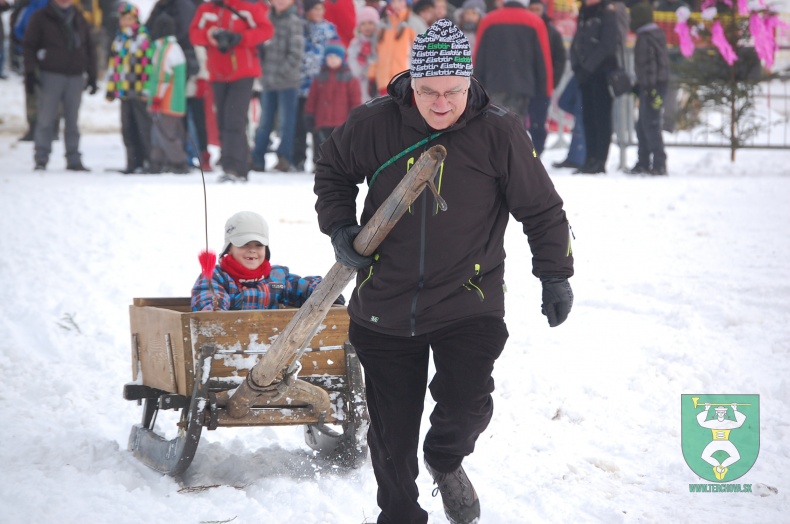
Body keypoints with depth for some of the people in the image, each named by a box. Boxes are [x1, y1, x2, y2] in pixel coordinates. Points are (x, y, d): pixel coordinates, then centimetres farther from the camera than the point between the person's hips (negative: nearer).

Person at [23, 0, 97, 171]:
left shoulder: (79, 20, 16)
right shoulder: (41, 18, 4)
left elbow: (89, 49, 21)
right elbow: (29, 46, 0)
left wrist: (92, 76, 16)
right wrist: (30, 73, -9)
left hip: (75, 78, 4)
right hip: (51, 75, -4)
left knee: (73, 121, 4)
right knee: (46, 119, -8)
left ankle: (74, 160, 7)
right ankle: (41, 159, -5)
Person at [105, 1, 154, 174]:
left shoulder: (144, 38, -4)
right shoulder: (118, 40, 16)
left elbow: (150, 63, -8)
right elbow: (112, 66, 21)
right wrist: (110, 88, 17)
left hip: (140, 92, -7)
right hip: (124, 92, 7)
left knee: (144, 127, -5)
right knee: (128, 129, 7)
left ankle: (149, 160, 1)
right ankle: (134, 162, 13)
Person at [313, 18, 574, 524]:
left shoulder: (500, 133, -10)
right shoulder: (374, 125, -7)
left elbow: (542, 208, 2)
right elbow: (333, 170, 14)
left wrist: (555, 275, 2)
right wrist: (340, 226, 0)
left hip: (469, 305, -2)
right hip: (385, 306, 2)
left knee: (467, 404, -20)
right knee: (391, 431, 9)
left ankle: (446, 461, 15)